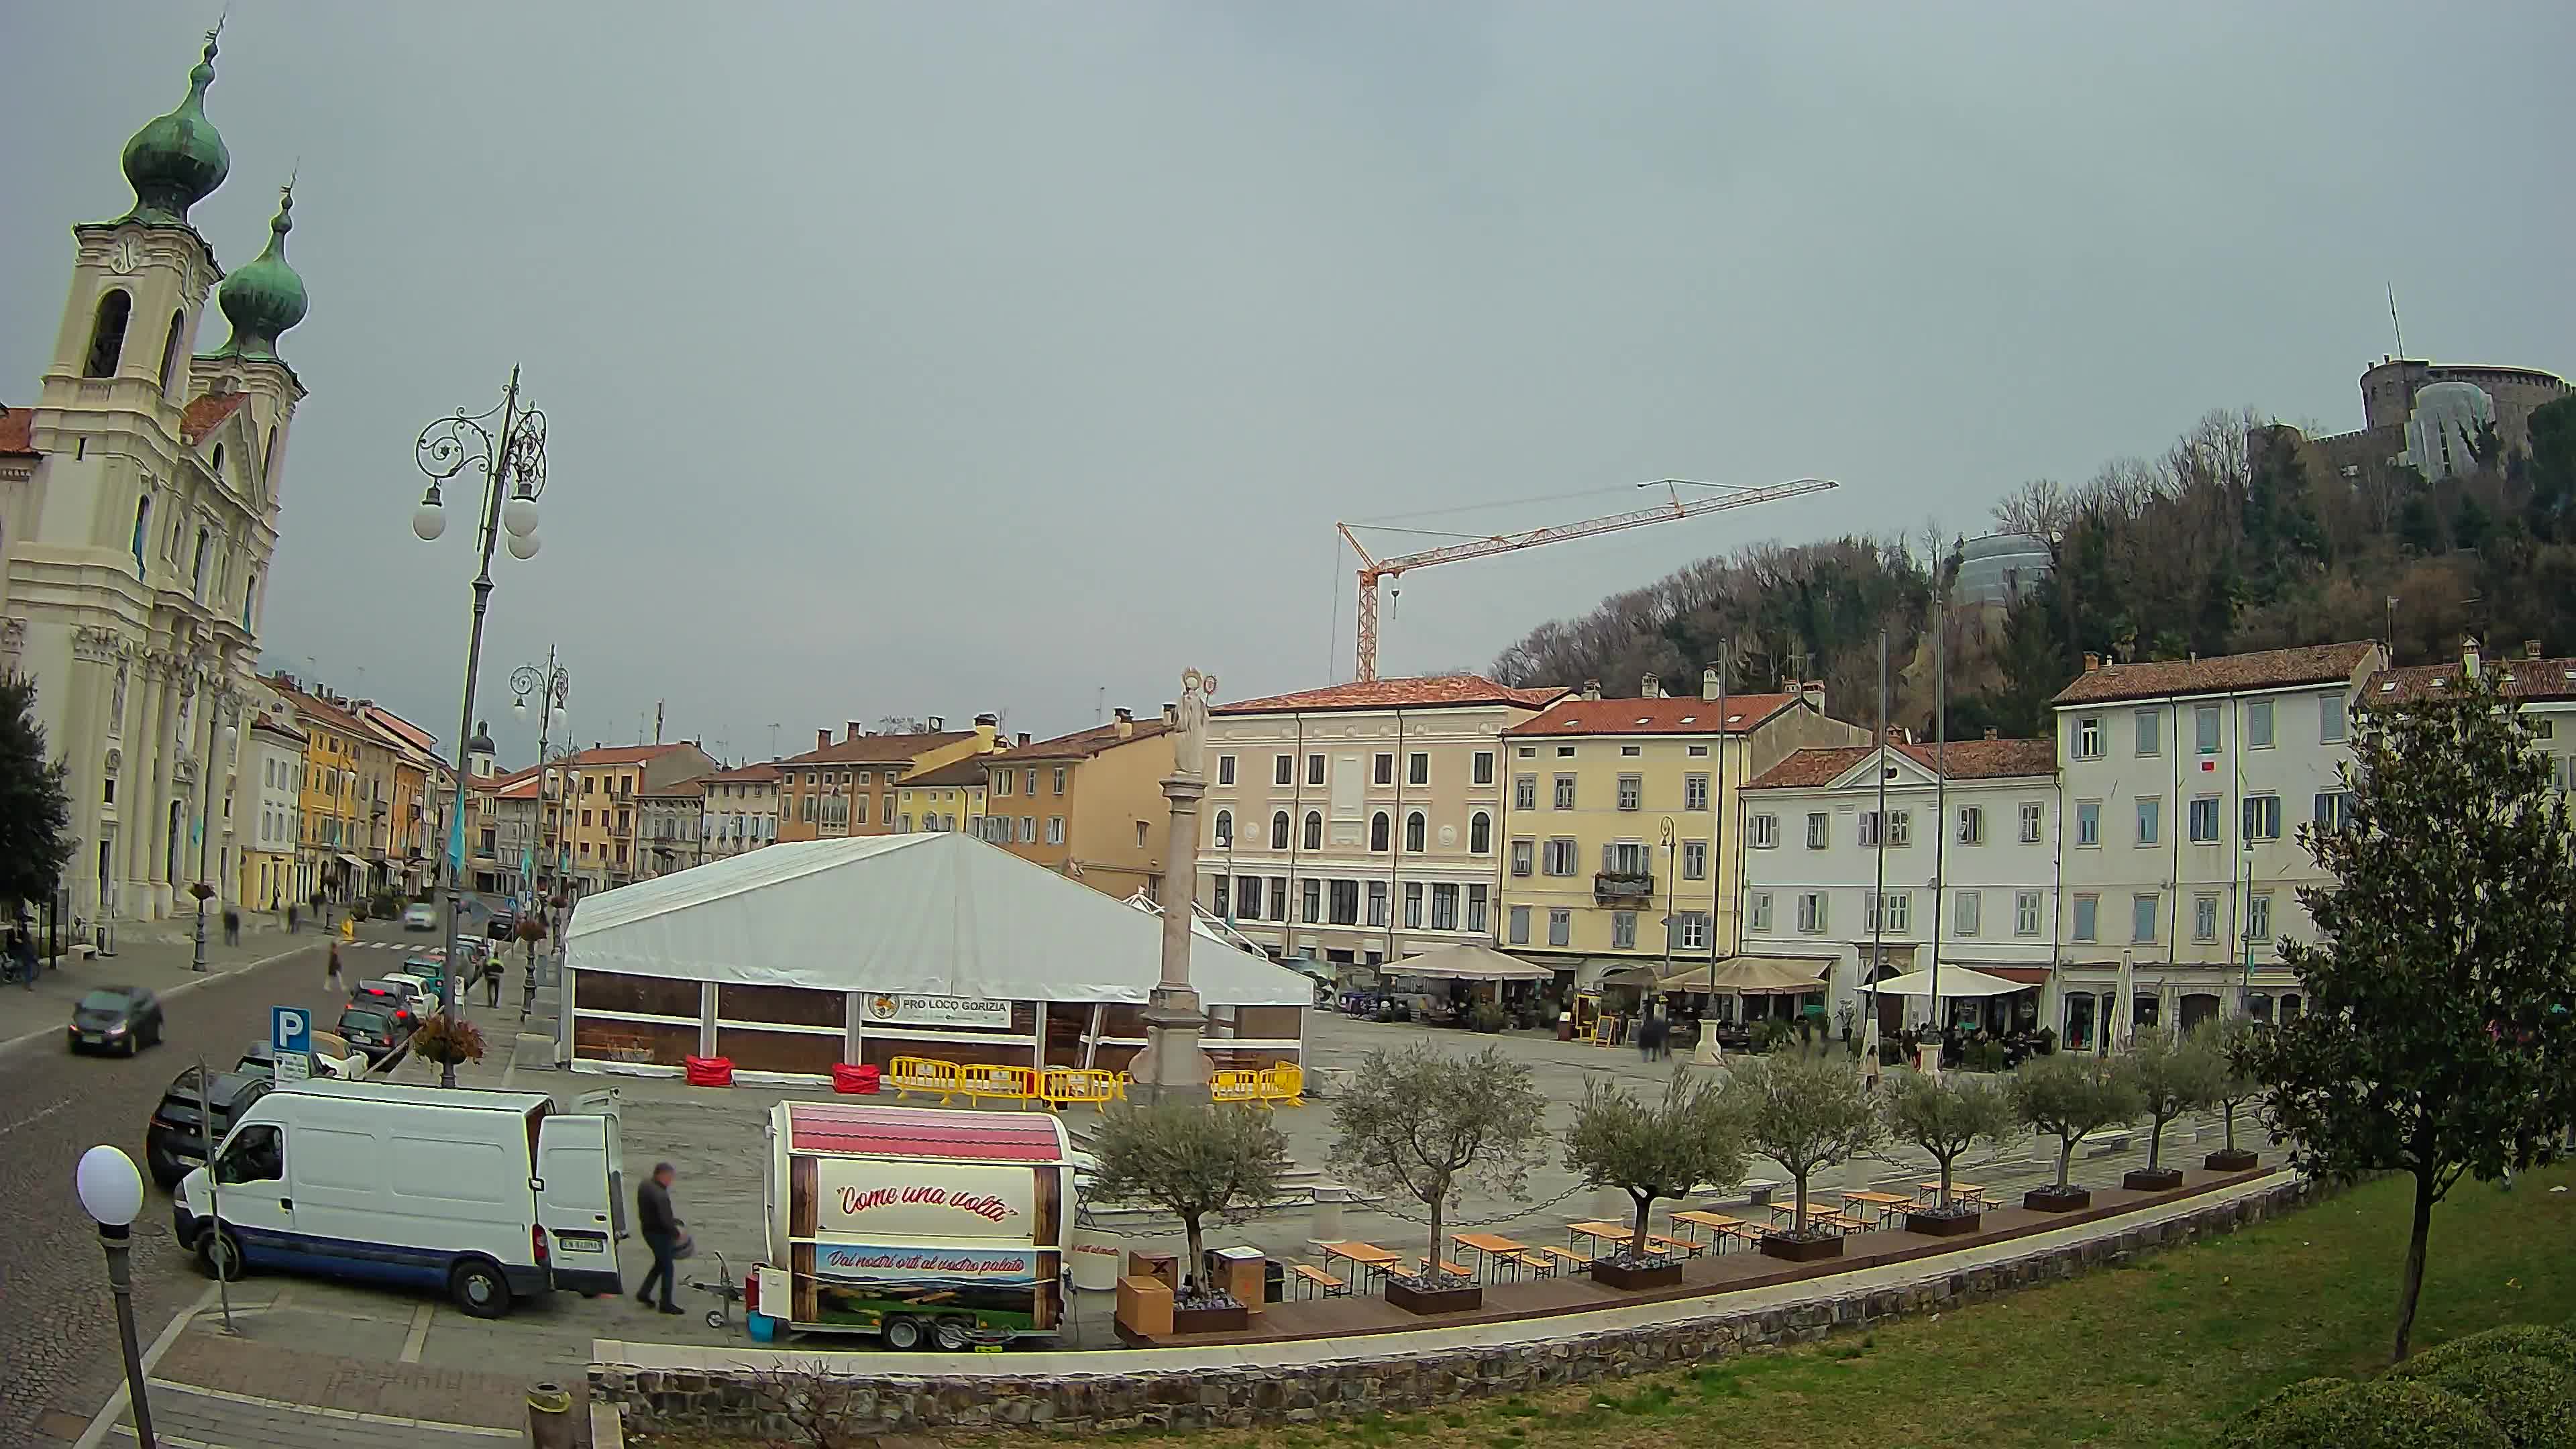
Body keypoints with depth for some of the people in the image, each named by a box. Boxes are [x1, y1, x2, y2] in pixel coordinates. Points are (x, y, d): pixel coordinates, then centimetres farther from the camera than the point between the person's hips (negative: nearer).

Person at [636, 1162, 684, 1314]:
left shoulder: (645, 1185, 1)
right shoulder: (660, 1195, -30)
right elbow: (665, 1220, -28)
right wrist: (676, 1234, -12)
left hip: (647, 1229, 9)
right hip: (659, 1233, -9)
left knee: (660, 1263, 25)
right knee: (667, 1268, 4)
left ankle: (644, 1293, 26)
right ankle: (666, 1304, 12)